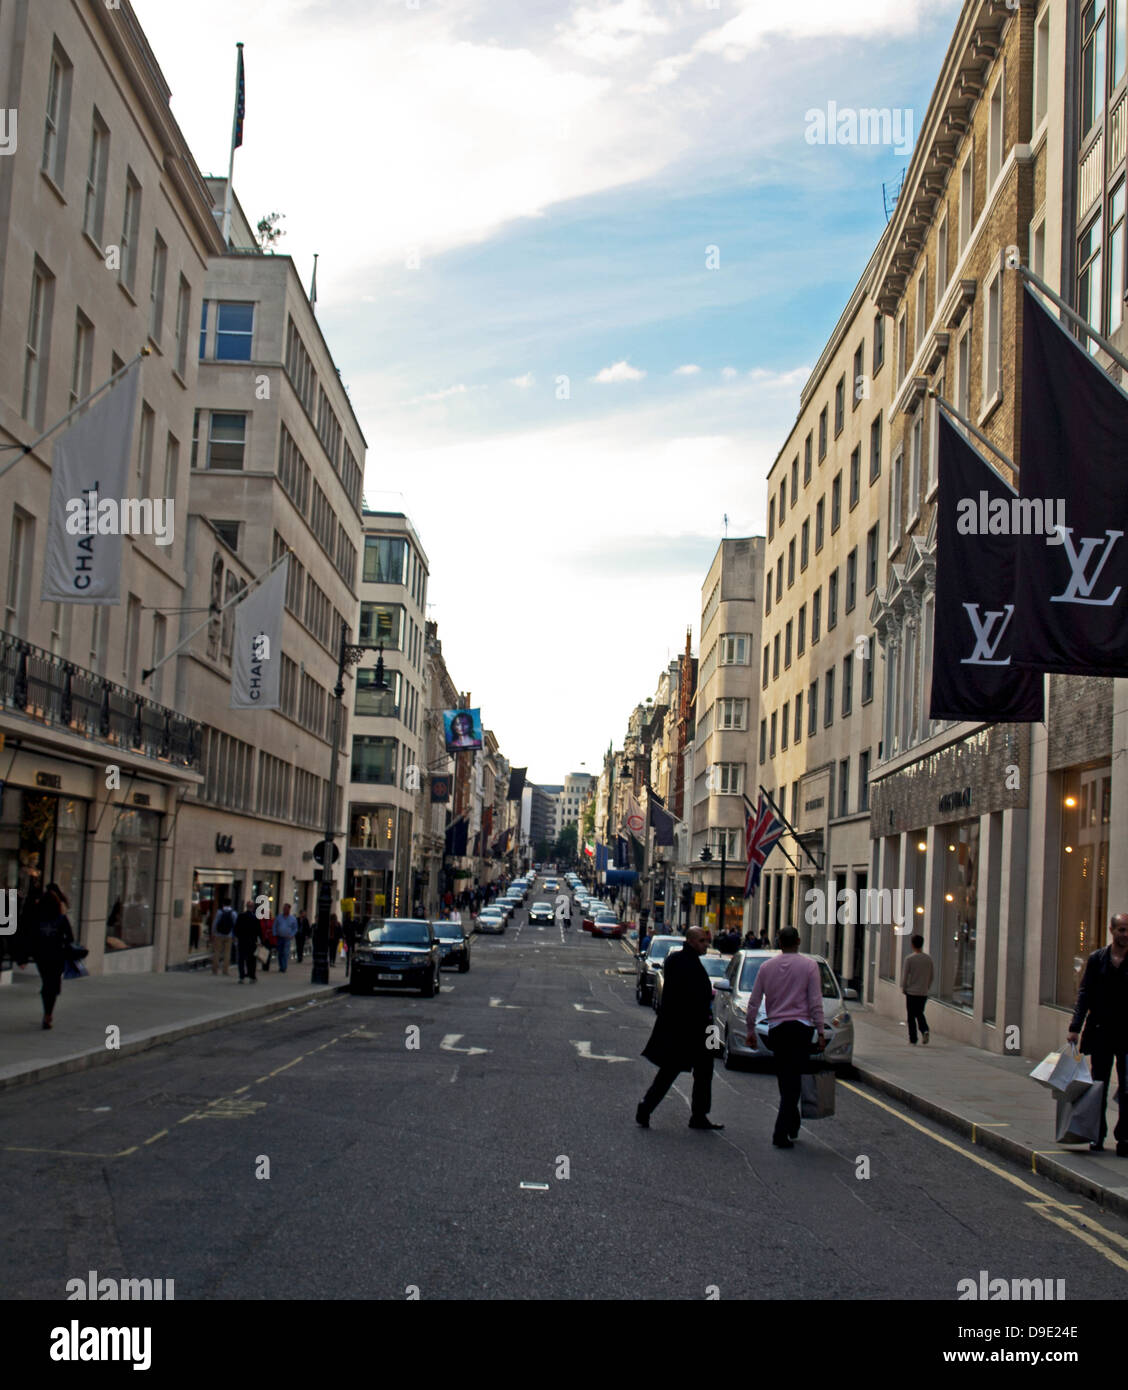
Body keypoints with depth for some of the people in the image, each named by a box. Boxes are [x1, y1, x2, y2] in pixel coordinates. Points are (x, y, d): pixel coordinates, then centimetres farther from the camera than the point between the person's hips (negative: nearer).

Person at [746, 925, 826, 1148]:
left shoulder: (767, 966, 6)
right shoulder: (809, 965, -3)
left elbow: (753, 1002, 7)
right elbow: (816, 1002, -7)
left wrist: (751, 1030, 15)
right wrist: (821, 1031, -2)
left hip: (776, 1029, 3)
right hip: (800, 1027, -3)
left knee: (785, 1079, 17)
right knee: (793, 1080, -2)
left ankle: (792, 1124, 28)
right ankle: (781, 1132, -9)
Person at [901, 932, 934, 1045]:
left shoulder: (909, 958, -11)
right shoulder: (928, 959, 1)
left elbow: (905, 975, -8)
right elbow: (932, 975, 8)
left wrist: (903, 988, 4)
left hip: (911, 991, -3)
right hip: (924, 993, 4)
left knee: (911, 1016, 5)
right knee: (920, 1013, 19)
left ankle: (913, 1040, 6)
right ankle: (925, 1030, -6)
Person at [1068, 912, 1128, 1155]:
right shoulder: (1097, 959, 3)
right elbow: (1084, 995, 2)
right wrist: (1075, 1027, -6)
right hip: (1101, 1033, 2)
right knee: (1098, 1087, 9)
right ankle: (1098, 1135, 19)